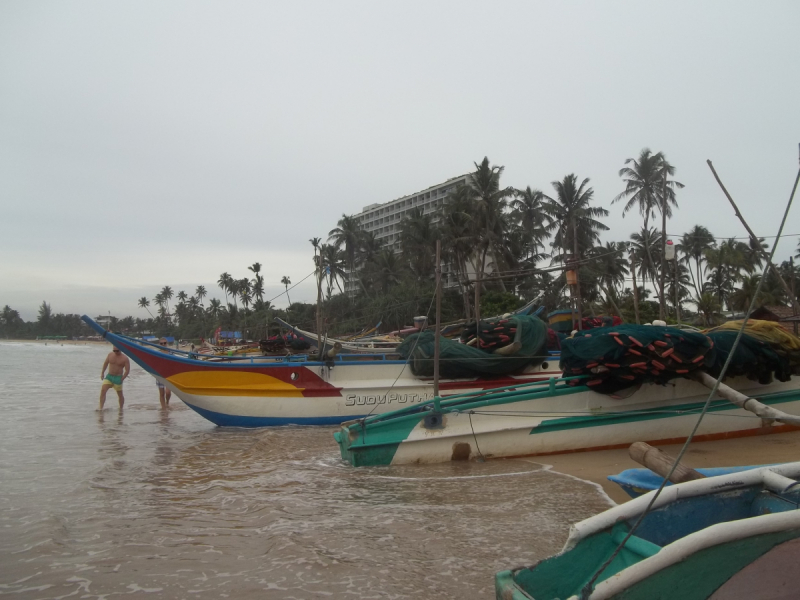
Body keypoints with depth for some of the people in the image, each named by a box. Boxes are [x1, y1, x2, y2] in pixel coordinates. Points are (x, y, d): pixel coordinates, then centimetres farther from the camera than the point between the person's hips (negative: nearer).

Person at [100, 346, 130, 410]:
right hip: (109, 376, 4)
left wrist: (121, 379, -14)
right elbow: (105, 363, 18)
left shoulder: (125, 358, -10)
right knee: (103, 390, -13)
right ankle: (101, 408, -12)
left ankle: (121, 409, 22)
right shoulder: (110, 354, 2)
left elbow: (127, 371, -9)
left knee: (120, 394, 7)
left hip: (118, 378, -4)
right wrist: (102, 373, 16)